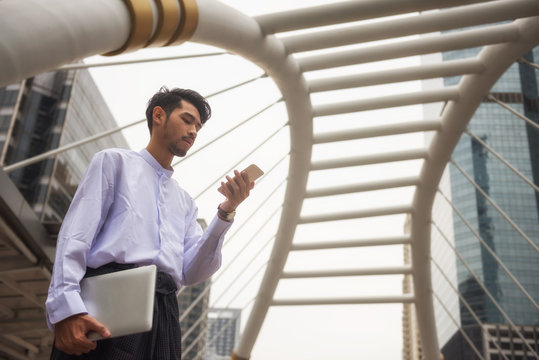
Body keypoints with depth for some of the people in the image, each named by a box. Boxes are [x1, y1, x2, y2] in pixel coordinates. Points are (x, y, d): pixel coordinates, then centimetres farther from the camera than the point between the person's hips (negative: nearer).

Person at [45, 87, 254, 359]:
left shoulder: (185, 202, 25)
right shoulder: (115, 161, 12)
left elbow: (191, 272, 12)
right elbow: (75, 235, -1)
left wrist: (225, 213, 2)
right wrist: (67, 308, -17)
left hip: (163, 312, 5)